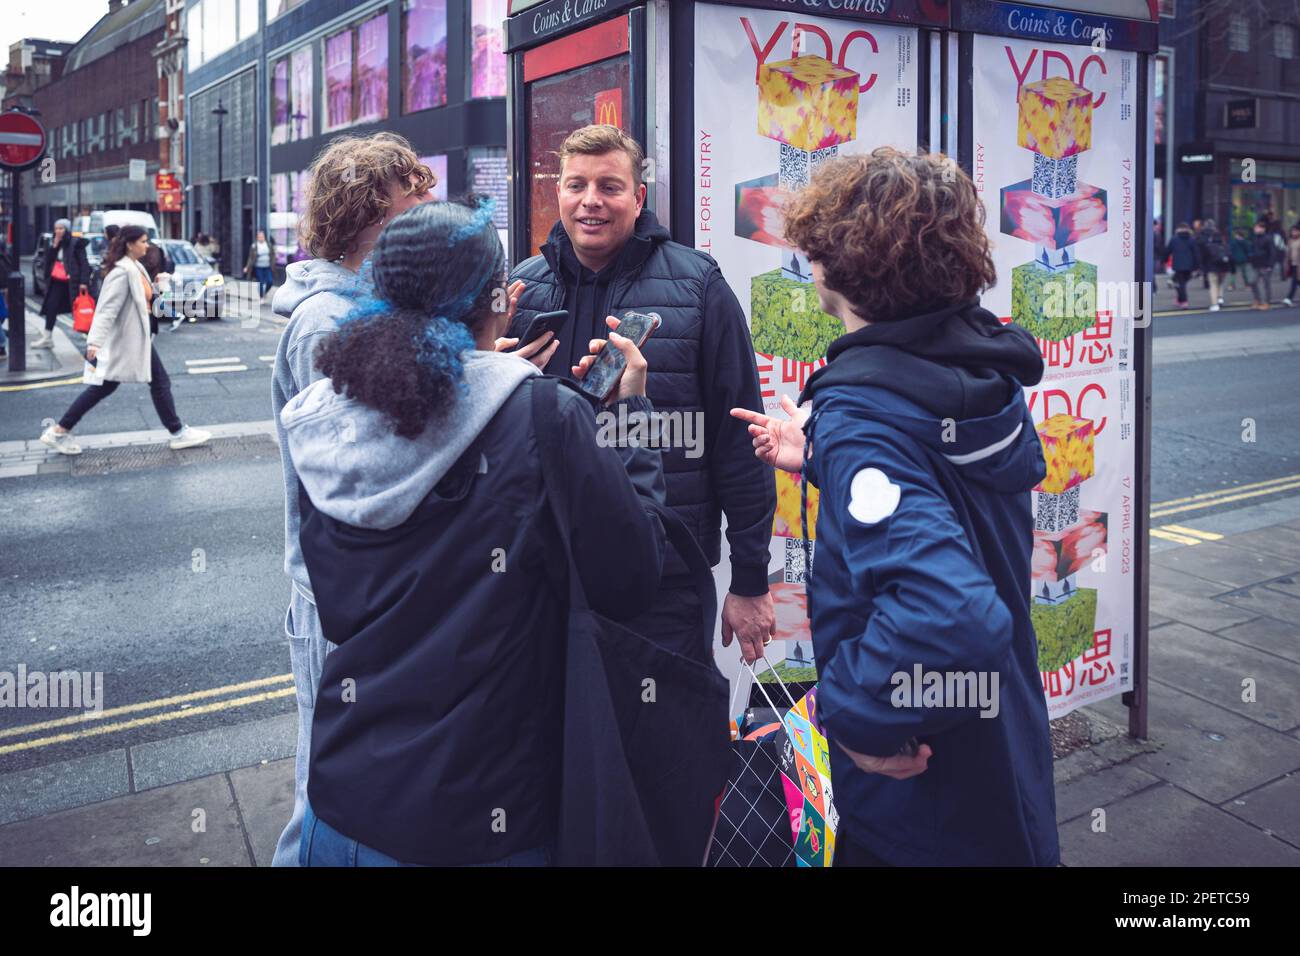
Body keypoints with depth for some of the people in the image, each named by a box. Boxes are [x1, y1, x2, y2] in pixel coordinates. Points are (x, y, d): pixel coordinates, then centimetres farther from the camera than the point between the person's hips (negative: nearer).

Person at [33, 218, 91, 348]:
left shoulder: (76, 243, -6)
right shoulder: (53, 244, 15)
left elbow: (83, 263, -10)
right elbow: (48, 260, 6)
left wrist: (83, 282, -19)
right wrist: (54, 246, -6)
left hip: (72, 282, -7)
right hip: (56, 282, 7)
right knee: (51, 307, 8)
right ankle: (47, 337, 18)